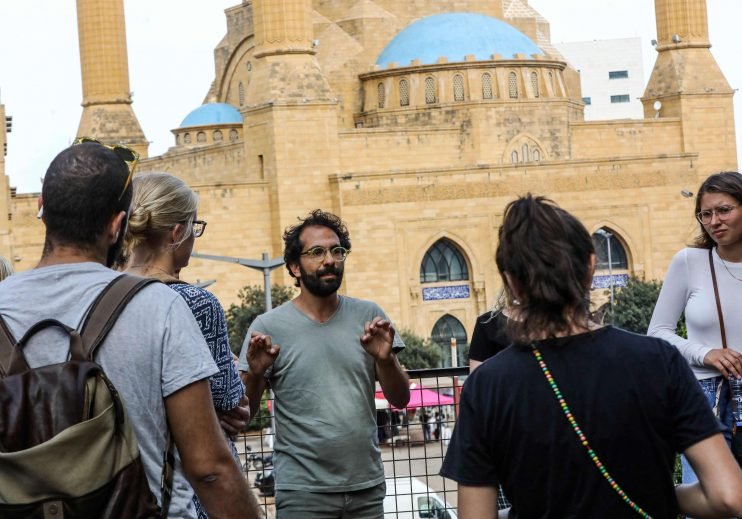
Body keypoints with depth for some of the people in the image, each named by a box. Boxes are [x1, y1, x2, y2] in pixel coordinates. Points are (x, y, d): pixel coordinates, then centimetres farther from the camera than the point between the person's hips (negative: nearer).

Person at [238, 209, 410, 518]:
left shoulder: (368, 316, 2)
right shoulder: (268, 327, -5)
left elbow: (400, 400, 3)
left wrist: (385, 359, -16)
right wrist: (255, 374, -22)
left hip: (367, 486, 3)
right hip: (303, 493, -3)